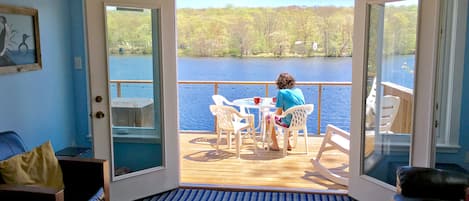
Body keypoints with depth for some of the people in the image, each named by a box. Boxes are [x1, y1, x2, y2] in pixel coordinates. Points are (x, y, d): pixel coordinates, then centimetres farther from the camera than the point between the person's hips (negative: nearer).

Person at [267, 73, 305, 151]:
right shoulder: (299, 91, 5)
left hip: (289, 123, -6)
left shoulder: (281, 92, -14)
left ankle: (275, 145, 21)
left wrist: (274, 113, 11)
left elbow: (279, 113, -13)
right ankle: (288, 144, 34)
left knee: (269, 117, 17)